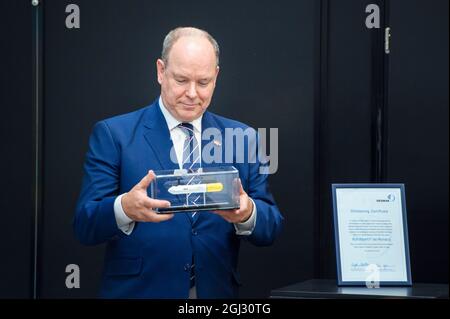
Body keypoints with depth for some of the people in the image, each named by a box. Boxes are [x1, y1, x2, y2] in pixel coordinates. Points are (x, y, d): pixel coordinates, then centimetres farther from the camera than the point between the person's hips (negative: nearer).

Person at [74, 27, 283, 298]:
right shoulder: (113, 135, -4)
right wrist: (124, 207, -30)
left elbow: (270, 229, 0)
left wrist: (247, 213, -21)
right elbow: (85, 226, -9)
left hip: (217, 291, 3)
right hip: (138, 290, -2)